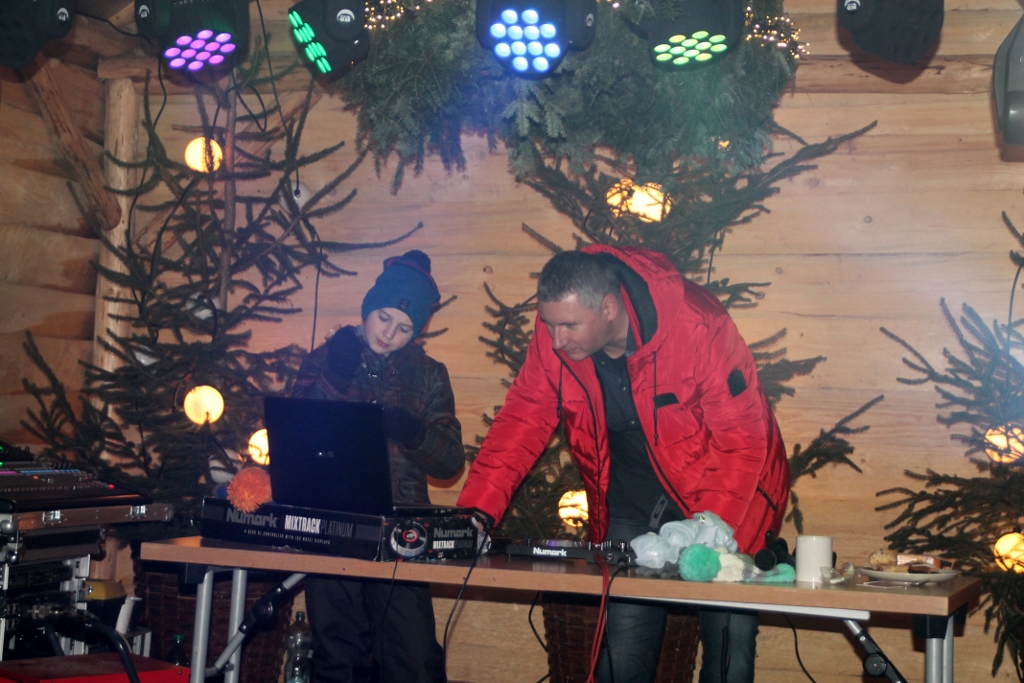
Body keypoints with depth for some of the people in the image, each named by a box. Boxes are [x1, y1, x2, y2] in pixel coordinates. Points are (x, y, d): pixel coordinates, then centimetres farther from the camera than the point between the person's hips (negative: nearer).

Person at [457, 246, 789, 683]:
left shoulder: (699, 327, -27)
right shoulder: (555, 332, -13)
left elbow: (742, 442, -23)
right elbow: (522, 421, -8)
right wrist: (475, 511, -19)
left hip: (725, 505, -3)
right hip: (632, 509, 4)